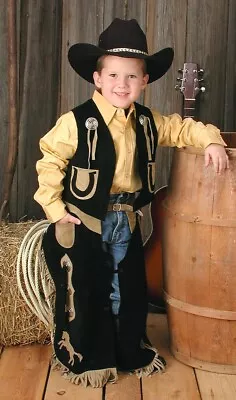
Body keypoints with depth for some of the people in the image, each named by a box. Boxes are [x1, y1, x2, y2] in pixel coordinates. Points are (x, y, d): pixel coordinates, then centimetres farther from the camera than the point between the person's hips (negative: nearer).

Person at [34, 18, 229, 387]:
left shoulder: (148, 122, -1)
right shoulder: (76, 122, -17)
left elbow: (182, 128, 9)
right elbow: (50, 163, -12)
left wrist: (211, 140, -9)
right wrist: (55, 208, -13)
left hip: (126, 221, 5)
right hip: (83, 222, -5)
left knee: (130, 291, 17)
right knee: (83, 293, 8)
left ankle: (133, 353, 37)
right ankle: (84, 358, 28)